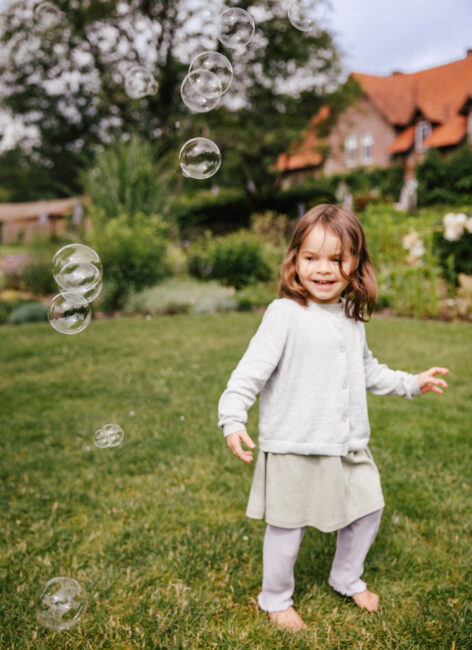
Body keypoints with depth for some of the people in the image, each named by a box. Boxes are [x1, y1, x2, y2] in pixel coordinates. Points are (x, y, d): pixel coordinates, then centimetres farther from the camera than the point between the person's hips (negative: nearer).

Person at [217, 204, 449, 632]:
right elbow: (253, 369, -20)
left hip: (348, 445, 7)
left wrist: (411, 383, 28)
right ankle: (275, 599, 32)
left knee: (368, 510, 20)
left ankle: (347, 579, 46)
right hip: (294, 448, -7)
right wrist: (233, 419, -31)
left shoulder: (352, 317, 7)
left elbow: (367, 369, 23)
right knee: (287, 528, 6)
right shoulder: (285, 314, -16)